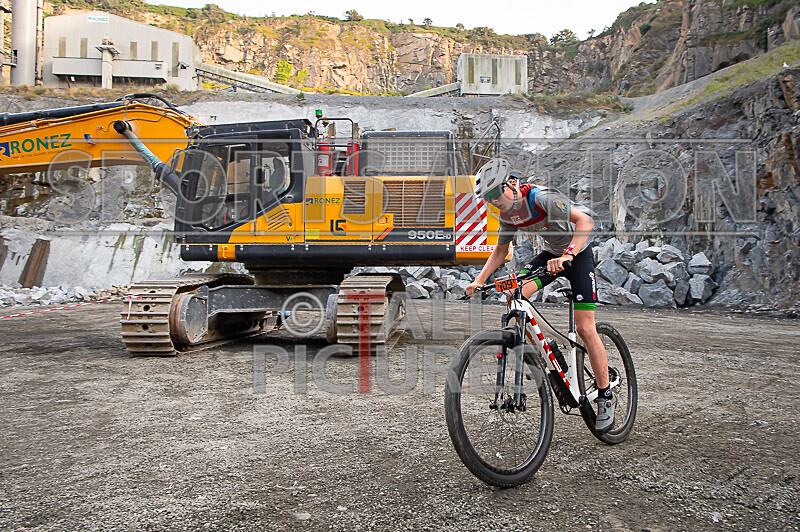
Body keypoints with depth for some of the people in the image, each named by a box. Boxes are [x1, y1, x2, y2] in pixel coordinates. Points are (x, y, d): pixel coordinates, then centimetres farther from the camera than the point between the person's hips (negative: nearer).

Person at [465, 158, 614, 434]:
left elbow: (585, 220, -38)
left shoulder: (542, 198, -29)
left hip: (578, 254, -6)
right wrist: (479, 281, -6)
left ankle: (605, 398, 2)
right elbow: (500, 250, 5)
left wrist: (567, 254, -51)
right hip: (550, 253, 6)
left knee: (585, 329, -10)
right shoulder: (508, 214, -8)